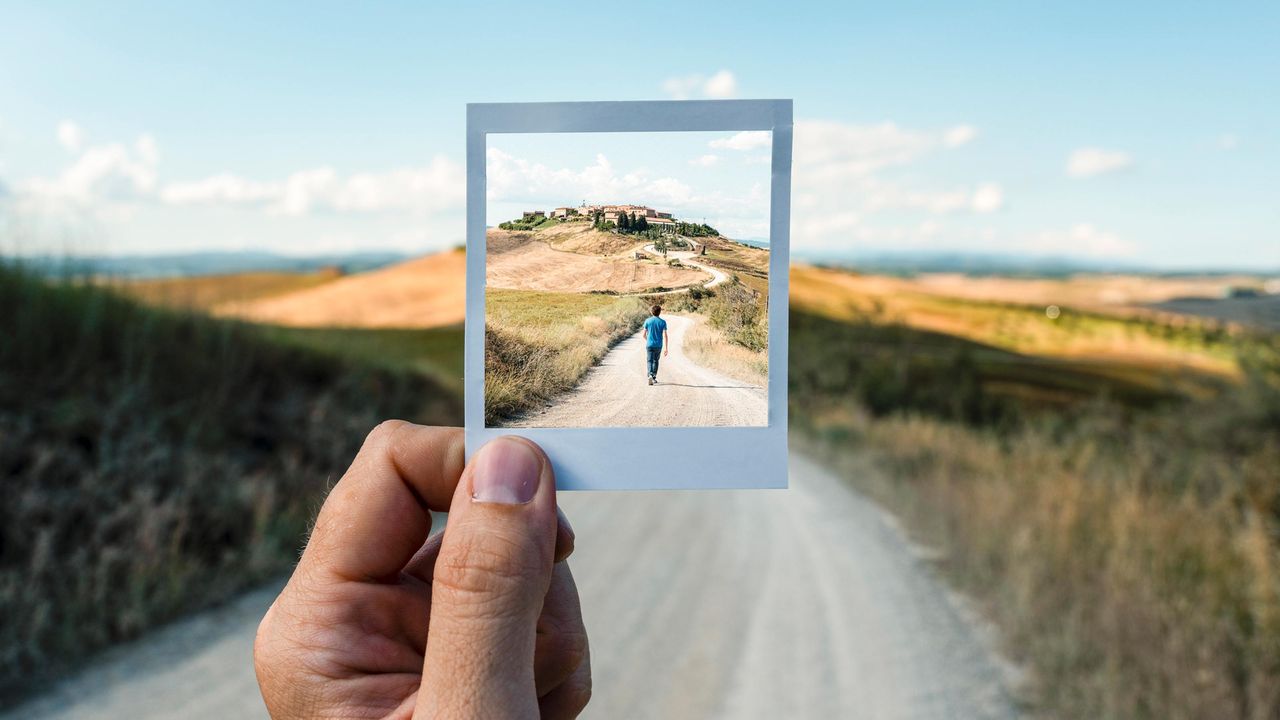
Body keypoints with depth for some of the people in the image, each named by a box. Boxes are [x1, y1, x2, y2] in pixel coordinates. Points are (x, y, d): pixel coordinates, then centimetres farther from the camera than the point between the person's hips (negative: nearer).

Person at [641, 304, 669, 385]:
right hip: (658, 345, 1)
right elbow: (665, 336, -8)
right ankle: (654, 377, 24)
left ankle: (650, 375, -23)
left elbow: (644, 335, 2)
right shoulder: (663, 322, -4)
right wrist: (666, 348, -5)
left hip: (649, 345, -1)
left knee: (650, 361, 1)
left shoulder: (647, 321, -2)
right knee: (655, 361, 18)